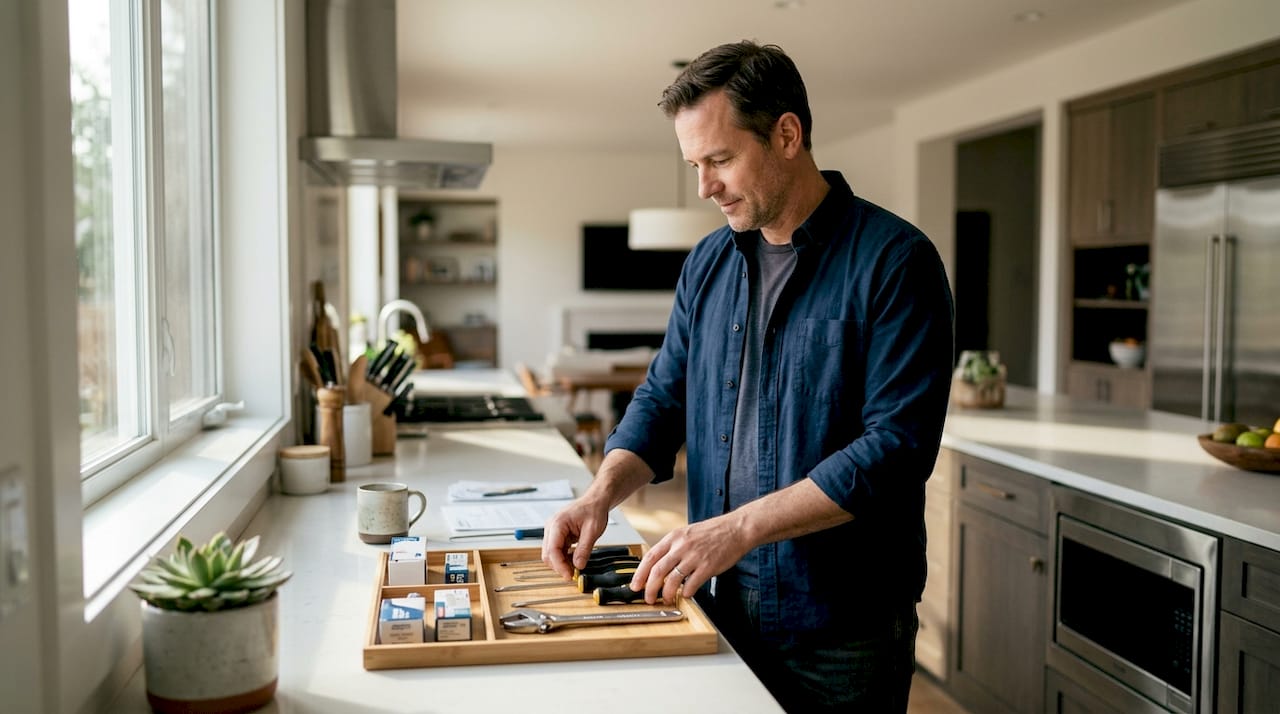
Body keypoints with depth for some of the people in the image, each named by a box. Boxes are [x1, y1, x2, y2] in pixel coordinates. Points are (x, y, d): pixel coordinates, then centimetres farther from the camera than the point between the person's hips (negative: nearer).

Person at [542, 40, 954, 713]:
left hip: (840, 626, -5)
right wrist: (602, 492, -8)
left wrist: (741, 527, -25)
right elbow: (664, 398, 10)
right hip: (719, 604, 6)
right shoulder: (708, 263, 6)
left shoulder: (894, 261, -14)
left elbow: (897, 446, -21)